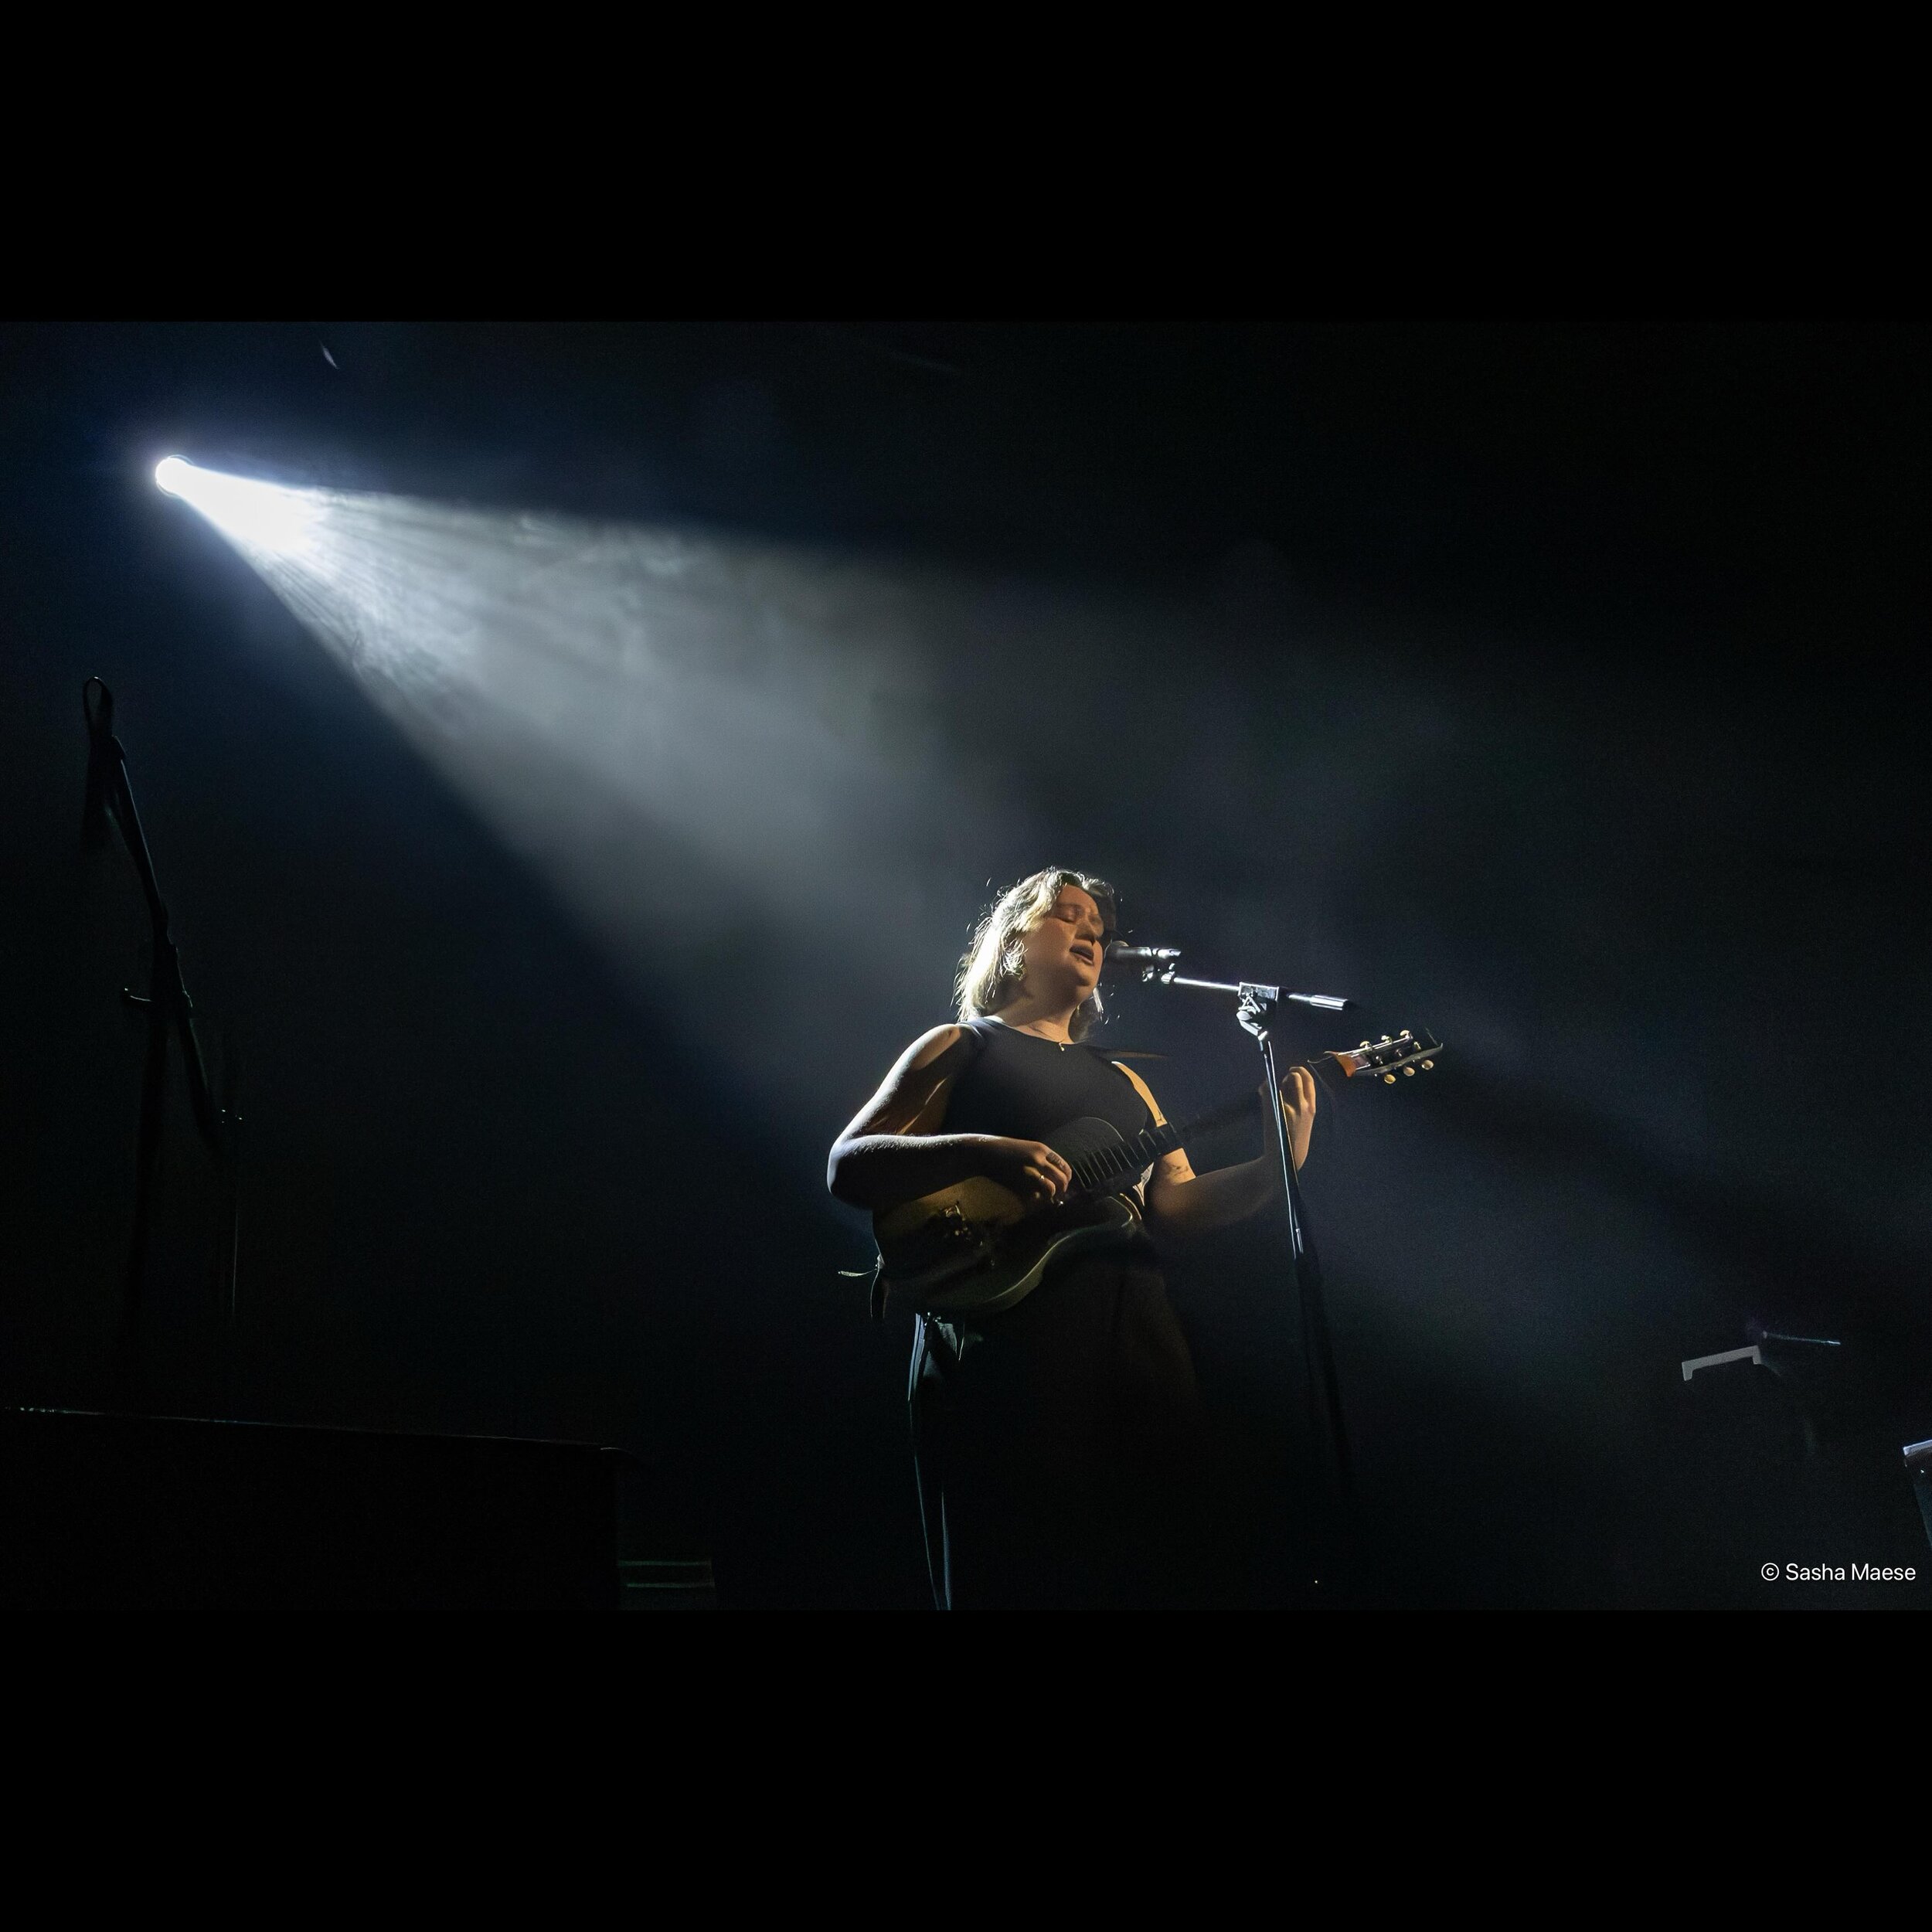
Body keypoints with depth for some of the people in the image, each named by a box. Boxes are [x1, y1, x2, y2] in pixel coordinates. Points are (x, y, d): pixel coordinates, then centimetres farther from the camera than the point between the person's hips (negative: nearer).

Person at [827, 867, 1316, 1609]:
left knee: (1154, 1575, 4)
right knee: (1020, 1576, -7)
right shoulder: (959, 1047, 8)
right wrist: (979, 1152, -18)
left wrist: (1276, 1166, -2)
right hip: (1004, 1337, -5)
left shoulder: (1121, 1080, 25)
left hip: (1139, 1334, 6)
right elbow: (848, 1166, -3)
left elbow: (1175, 1201, 16)